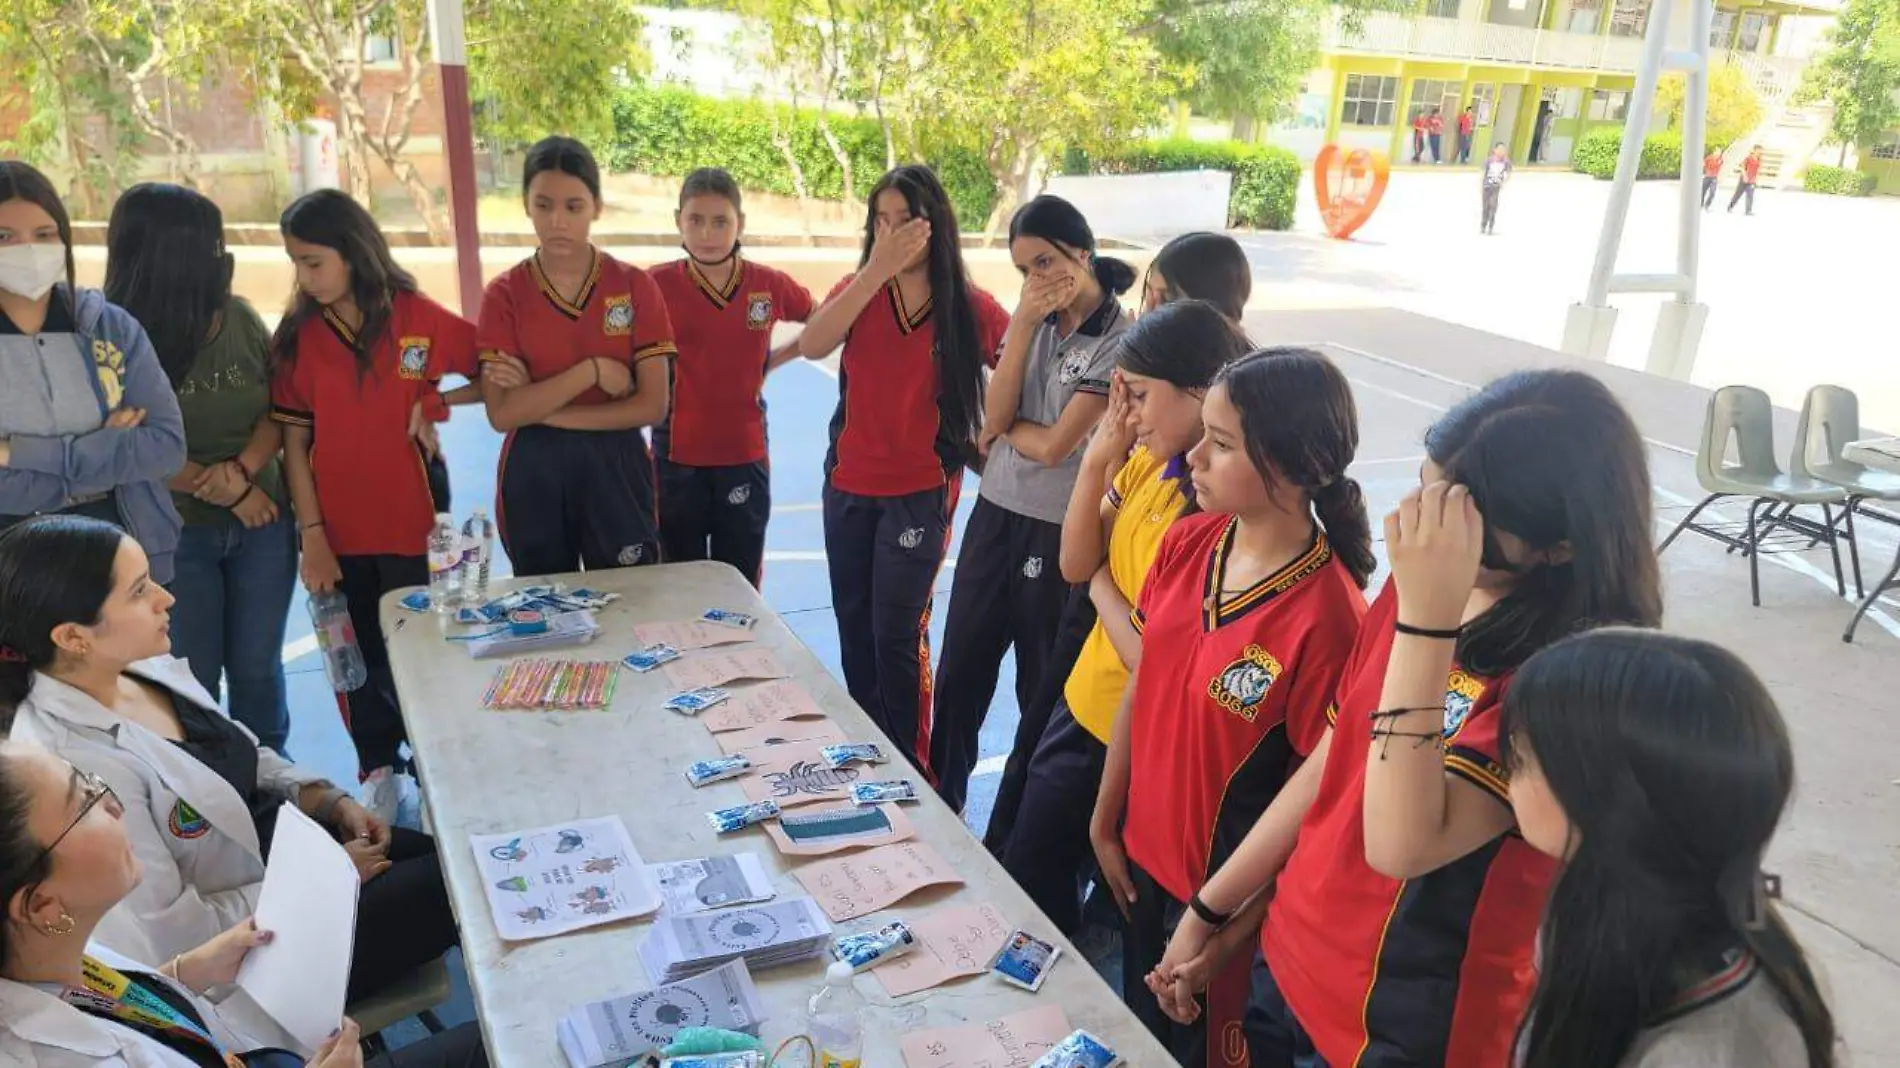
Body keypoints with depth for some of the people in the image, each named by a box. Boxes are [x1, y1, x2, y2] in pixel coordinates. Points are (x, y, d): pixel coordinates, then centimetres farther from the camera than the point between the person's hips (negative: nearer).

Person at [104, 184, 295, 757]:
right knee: (193, 679, 9)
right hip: (175, 531, -3)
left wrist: (243, 468, -16)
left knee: (258, 668, 14)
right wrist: (224, 493, -12)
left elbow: (280, 408, 1)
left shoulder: (239, 317, -2)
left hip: (263, 521, 3)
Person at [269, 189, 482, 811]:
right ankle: (379, 769, 33)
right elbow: (294, 443, -1)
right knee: (359, 662, 14)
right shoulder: (298, 335, -2)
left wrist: (436, 403, -13)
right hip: (338, 533, 2)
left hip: (412, 527, -2)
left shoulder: (419, 318, -6)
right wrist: (312, 536, -5)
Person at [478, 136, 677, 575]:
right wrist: (592, 370, -18)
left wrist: (540, 407, -13)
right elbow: (502, 414, -11)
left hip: (615, 469, 0)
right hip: (533, 476, 1)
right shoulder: (503, 294, -3)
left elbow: (653, 404, -10)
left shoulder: (635, 286, -4)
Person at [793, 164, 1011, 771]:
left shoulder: (971, 309, -9)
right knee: (853, 626, 16)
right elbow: (811, 346, -20)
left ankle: (908, 766, 16)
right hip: (848, 486, 4)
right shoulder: (858, 292, 0)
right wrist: (876, 270, -25)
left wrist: (983, 443, -8)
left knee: (896, 634, -2)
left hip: (921, 492, -4)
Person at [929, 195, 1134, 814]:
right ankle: (940, 799, 34)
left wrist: (1003, 428, -1)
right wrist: (1025, 324, -10)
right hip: (996, 511, 6)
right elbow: (994, 418, -6)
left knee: (1041, 686, 10)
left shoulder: (1120, 341, -14)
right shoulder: (1029, 319, 5)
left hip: (1058, 530, -6)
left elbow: (1054, 445, -18)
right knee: (959, 669, 14)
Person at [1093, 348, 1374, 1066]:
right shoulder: (1187, 542, -9)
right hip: (1141, 852, 6)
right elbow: (1141, 686, 1)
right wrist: (1105, 821, 8)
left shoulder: (1329, 615, -28)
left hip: (1226, 890, -5)